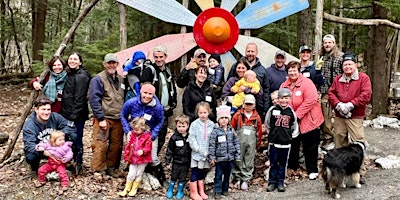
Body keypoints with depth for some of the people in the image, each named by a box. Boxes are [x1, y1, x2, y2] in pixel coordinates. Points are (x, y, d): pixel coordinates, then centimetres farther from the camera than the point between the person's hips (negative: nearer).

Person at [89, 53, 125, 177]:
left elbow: (125, 99, 21)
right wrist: (101, 118, -15)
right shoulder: (98, 79, -4)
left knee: (116, 145, 9)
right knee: (100, 145, -6)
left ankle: (111, 168, 23)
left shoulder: (121, 80, 15)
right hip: (103, 119, -6)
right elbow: (94, 100, -11)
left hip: (118, 119, 6)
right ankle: (98, 170, 6)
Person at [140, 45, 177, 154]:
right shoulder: (149, 70, -9)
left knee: (161, 138, 12)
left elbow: (173, 88, 22)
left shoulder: (168, 71, 14)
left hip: (165, 111, 7)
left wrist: (173, 103, 10)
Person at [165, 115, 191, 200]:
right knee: (173, 177, 14)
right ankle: (170, 190, 32)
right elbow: (169, 151, -6)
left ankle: (180, 191, 30)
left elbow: (192, 149, 2)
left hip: (186, 163, 1)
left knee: (183, 178, 12)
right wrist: (168, 162, -5)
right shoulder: (174, 137, -11)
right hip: (176, 162, -1)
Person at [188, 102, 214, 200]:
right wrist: (199, 149, -15)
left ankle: (201, 191, 27)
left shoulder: (211, 124, 1)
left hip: (206, 153, 3)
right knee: (195, 172, 3)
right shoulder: (194, 124, -8)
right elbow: (192, 138, -11)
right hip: (196, 153, -3)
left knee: (202, 172, 16)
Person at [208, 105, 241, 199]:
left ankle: (225, 189, 31)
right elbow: (212, 145, -8)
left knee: (227, 175, 16)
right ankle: (217, 191, 16)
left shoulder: (231, 131, 2)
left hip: (230, 158, 3)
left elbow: (236, 143, 6)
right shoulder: (215, 131, -8)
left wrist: (237, 156, 3)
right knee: (218, 176, 5)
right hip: (220, 158, -3)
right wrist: (212, 158, -10)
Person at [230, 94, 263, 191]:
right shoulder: (238, 115, -1)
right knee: (238, 160, 4)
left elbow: (259, 132, 13)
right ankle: (237, 179, 17)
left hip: (251, 143, 2)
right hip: (239, 142, -1)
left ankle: (245, 180, 14)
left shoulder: (257, 117, 5)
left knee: (249, 162, 5)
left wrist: (258, 143, 15)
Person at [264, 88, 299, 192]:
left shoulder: (291, 112, 0)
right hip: (273, 141, -1)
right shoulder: (272, 109, -4)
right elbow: (267, 123, 10)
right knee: (273, 163, 5)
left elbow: (295, 127, 14)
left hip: (286, 142, 1)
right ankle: (272, 182, 15)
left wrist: (290, 136, 8)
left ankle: (280, 183, 20)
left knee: (283, 164, 10)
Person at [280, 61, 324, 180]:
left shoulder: (306, 83, -11)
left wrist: (297, 115, -21)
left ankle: (312, 171, 20)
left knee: (310, 147, 6)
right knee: (292, 146, 12)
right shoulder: (284, 86, 5)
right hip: (291, 122, 5)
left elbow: (311, 100, -21)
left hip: (308, 121, -4)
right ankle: (292, 169, 28)